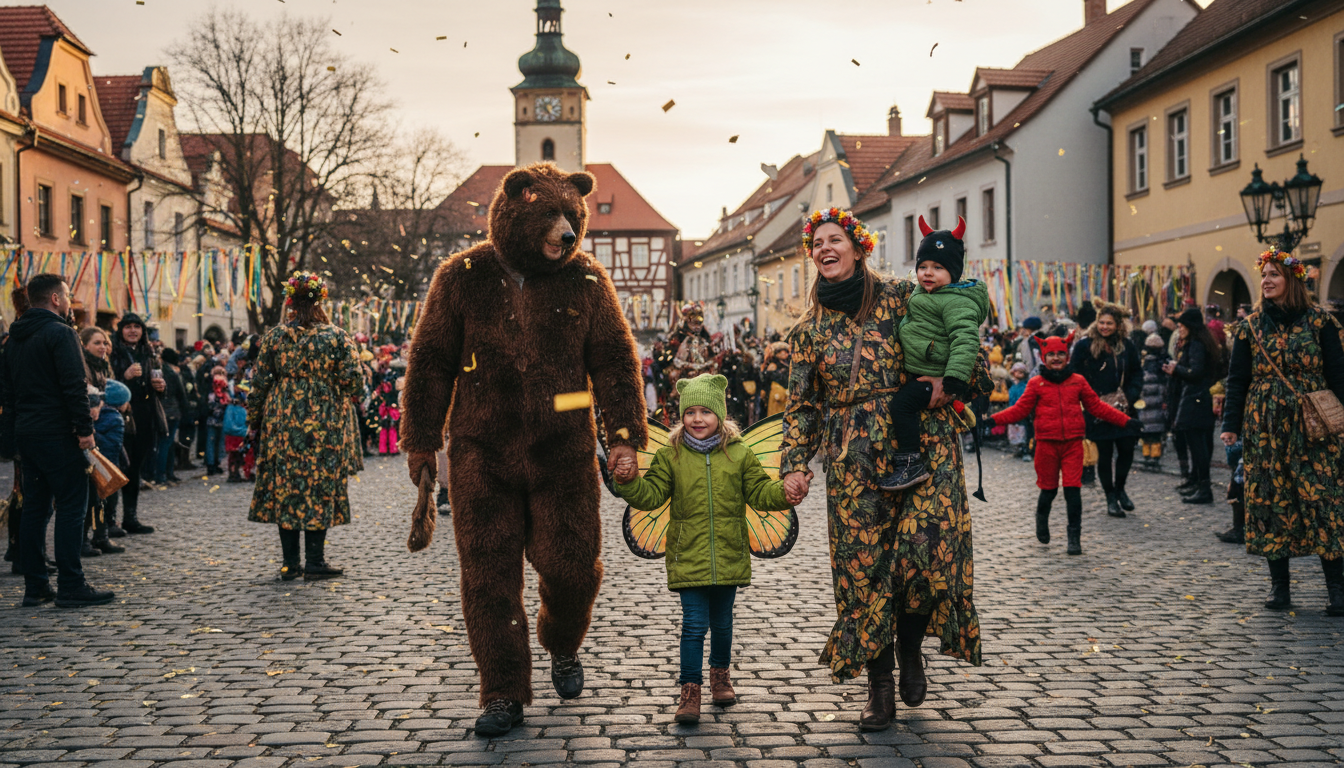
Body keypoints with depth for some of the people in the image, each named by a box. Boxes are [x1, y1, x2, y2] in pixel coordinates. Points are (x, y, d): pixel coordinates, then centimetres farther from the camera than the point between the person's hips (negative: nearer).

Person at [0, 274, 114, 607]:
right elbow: (74, 385, -19)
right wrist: (85, 428, -16)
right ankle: (71, 586, -6)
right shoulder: (61, 333, -11)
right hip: (57, 433, -9)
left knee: (35, 508, 10)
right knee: (71, 506, -5)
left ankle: (35, 586, 12)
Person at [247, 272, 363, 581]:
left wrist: (255, 420, 12)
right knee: (320, 487, 4)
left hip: (283, 425, 2)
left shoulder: (274, 337, 0)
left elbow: (260, 383, 2)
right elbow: (353, 381, -5)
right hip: (325, 426, -2)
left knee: (284, 487, 8)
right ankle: (315, 561, 5)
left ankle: (290, 563, 10)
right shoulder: (337, 337, -5)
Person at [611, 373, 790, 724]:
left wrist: (786, 492, -14)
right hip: (688, 558, -2)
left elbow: (760, 493, 3)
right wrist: (629, 481, -20)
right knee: (694, 623, -7)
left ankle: (720, 674, 38)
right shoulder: (671, 455, 0)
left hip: (728, 557, 2)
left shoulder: (740, 454, 2)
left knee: (722, 622, 16)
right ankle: (690, 689, 1)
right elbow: (651, 495, -3)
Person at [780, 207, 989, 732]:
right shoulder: (808, 330, 13)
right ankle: (880, 686, 10)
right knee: (863, 565, -1)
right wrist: (794, 466, 2)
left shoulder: (901, 297, 5)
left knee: (928, 547, -17)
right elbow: (801, 405, 12)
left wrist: (949, 383, -11)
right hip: (853, 457, 2)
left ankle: (910, 647, 11)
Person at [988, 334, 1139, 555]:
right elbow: (1020, 410, 2)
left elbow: (1097, 406, 12)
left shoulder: (1078, 381, 7)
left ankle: (1075, 537, 3)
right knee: (1049, 489, 7)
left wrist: (1125, 421, 8)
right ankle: (1042, 518, 37)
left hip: (1073, 443, 1)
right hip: (1047, 443, -1)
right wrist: (993, 420, -10)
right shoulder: (1036, 383, 2)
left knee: (1073, 489, -5)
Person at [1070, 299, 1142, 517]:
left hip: (1123, 409, 4)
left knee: (1127, 449, 3)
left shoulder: (1126, 345, 5)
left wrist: (1131, 396, -2)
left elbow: (1137, 373, 13)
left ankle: (1119, 488, 27)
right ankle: (1111, 498, 14)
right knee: (1105, 454, 2)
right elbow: (1076, 377, -5)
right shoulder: (1085, 345, -7)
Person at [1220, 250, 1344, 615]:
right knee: (1270, 502, 2)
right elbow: (1237, 380, 7)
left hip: (1313, 427, -2)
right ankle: (1279, 585, 9)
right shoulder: (1250, 327, 7)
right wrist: (1230, 425, -1)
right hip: (1265, 428, 2)